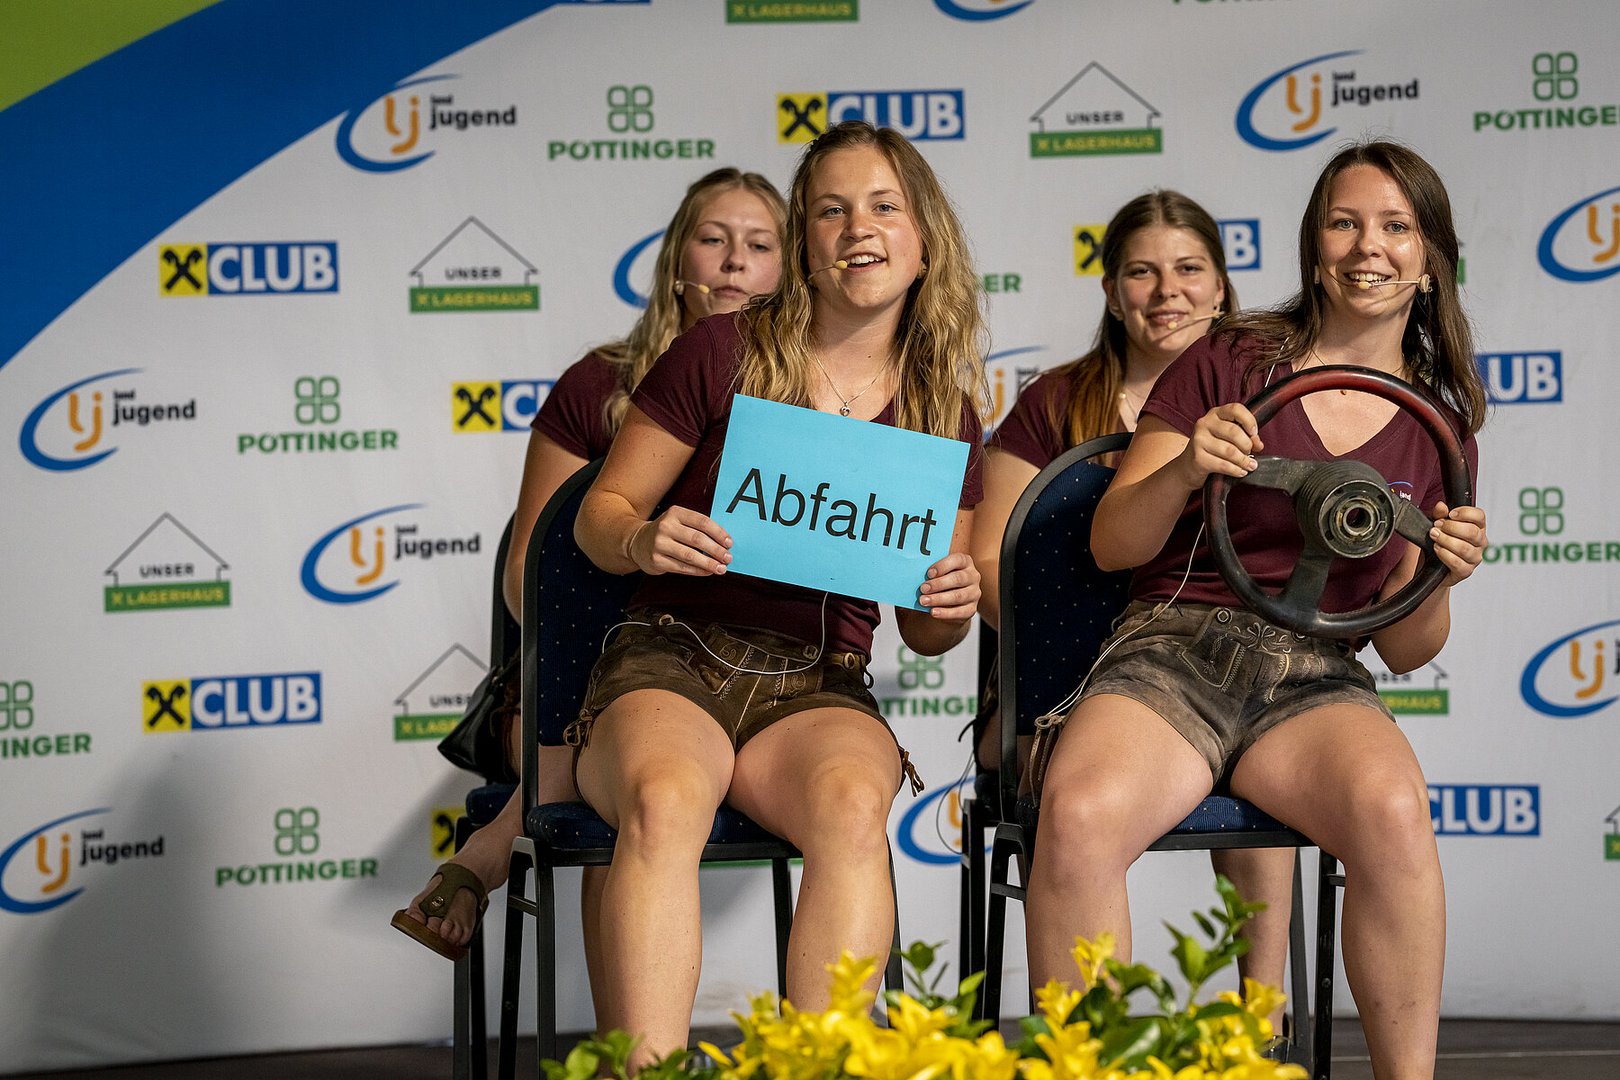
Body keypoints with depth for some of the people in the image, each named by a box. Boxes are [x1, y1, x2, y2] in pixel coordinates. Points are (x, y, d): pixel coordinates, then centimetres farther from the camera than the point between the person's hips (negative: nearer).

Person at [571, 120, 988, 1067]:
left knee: (855, 806, -35)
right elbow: (601, 511, 7)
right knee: (665, 801, -38)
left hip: (818, 688, 2)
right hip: (671, 658, -2)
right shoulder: (723, 353, 2)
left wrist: (952, 605, -6)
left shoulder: (945, 412, 11)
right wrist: (643, 543, -16)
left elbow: (924, 634, 18)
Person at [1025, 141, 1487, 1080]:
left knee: (1394, 809, -35)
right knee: (1078, 815, -36)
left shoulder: (1438, 430, 16)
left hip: (1319, 678, 2)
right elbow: (1112, 544, 6)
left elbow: (1407, 652, 17)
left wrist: (1441, 579, -4)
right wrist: (1184, 472, -13)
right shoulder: (1228, 365, 8)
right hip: (1173, 651, -1)